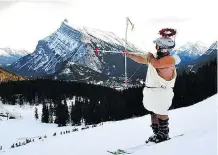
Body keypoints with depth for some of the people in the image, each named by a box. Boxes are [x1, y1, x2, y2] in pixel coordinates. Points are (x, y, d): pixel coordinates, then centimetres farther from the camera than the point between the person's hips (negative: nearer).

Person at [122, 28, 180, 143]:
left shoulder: (170, 59, -15)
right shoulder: (156, 57, 13)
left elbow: (156, 64, -31)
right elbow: (141, 60, 24)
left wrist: (150, 57, -11)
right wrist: (129, 55, 23)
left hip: (161, 92, -9)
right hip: (151, 91, 9)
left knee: (161, 113, -1)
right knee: (153, 113, 14)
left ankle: (164, 134, 13)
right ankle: (157, 133, 24)